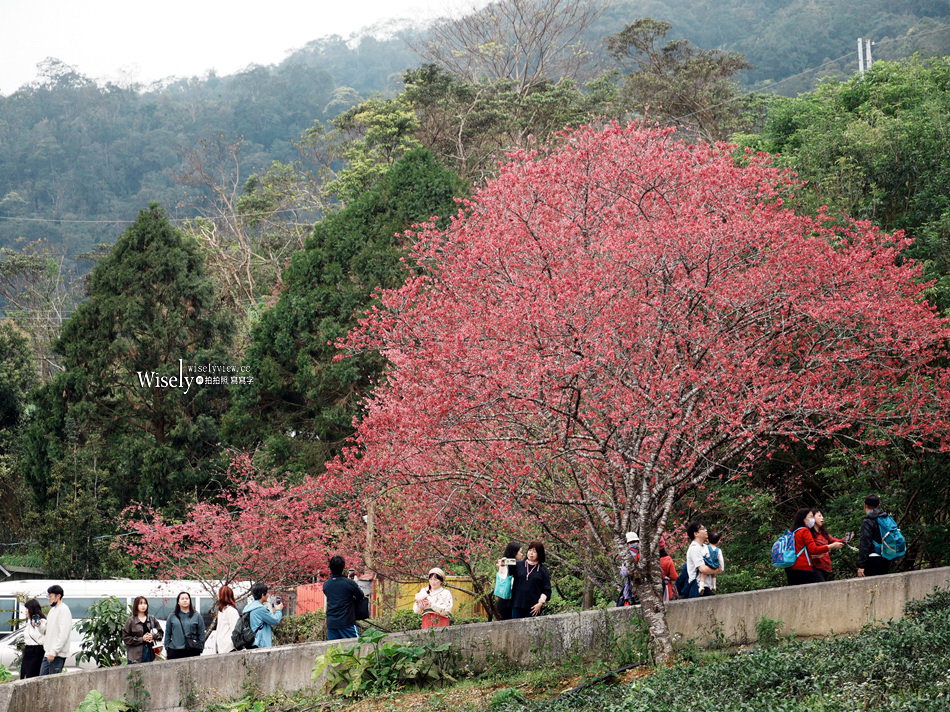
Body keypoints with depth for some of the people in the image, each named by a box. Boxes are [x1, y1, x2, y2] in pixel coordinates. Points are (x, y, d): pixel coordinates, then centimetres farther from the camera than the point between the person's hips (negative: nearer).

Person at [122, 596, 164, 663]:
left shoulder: (152, 619, 9)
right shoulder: (131, 620, -2)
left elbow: (160, 633, 13)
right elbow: (125, 638, -5)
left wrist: (153, 636, -8)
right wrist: (141, 639, -12)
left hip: (150, 652, 4)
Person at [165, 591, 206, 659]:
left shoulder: (197, 616, 7)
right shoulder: (172, 617, 11)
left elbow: (201, 633, 7)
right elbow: (167, 633, 14)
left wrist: (201, 647, 0)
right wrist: (167, 646, 6)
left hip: (192, 651, -1)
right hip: (174, 650, 1)